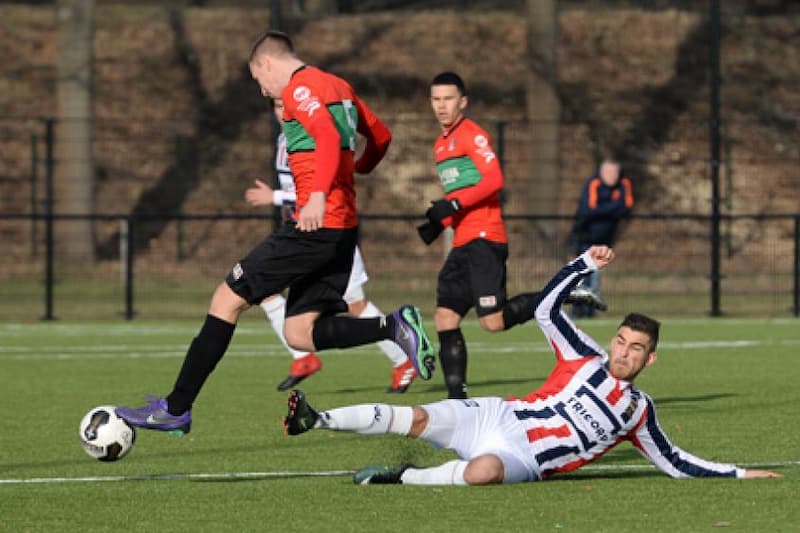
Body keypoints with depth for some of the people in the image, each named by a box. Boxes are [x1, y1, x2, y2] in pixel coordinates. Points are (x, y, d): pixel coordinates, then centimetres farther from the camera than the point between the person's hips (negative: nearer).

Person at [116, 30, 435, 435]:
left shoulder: (300, 88, -8)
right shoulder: (338, 87, 19)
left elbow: (329, 136, -26)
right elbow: (380, 137, 29)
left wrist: (319, 194, -38)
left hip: (317, 224, -9)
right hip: (344, 229, 9)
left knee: (227, 299, -2)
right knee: (299, 333, 8)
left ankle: (176, 409, -2)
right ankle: (395, 327, -8)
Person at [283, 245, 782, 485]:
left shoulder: (638, 411, 11)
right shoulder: (585, 359, 12)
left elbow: (674, 462, 16)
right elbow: (546, 308, 8)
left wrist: (738, 474, 10)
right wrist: (587, 265, 1)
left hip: (525, 458, -2)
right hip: (496, 417, 2)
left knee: (484, 470, -39)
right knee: (419, 418, -21)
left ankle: (402, 478, -24)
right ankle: (317, 421, -20)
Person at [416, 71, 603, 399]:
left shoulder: (471, 135, -5)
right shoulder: (441, 144, 22)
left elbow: (493, 180, -16)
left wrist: (452, 204, -20)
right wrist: (439, 222, 15)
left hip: (484, 239, -9)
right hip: (463, 243, 9)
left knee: (493, 321, -16)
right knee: (445, 319, -1)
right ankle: (457, 398, -1)